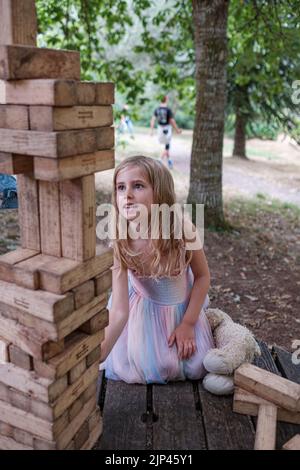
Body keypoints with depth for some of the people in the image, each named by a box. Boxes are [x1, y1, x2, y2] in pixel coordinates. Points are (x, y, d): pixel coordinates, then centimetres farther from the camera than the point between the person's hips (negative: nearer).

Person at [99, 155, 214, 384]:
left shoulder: (183, 231, -31)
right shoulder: (120, 246, -29)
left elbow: (203, 276, -13)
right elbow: (119, 312, -29)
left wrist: (188, 323, -12)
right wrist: (97, 354, -38)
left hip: (183, 307, 1)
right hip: (144, 309, 0)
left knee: (196, 366, 4)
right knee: (134, 368, -5)